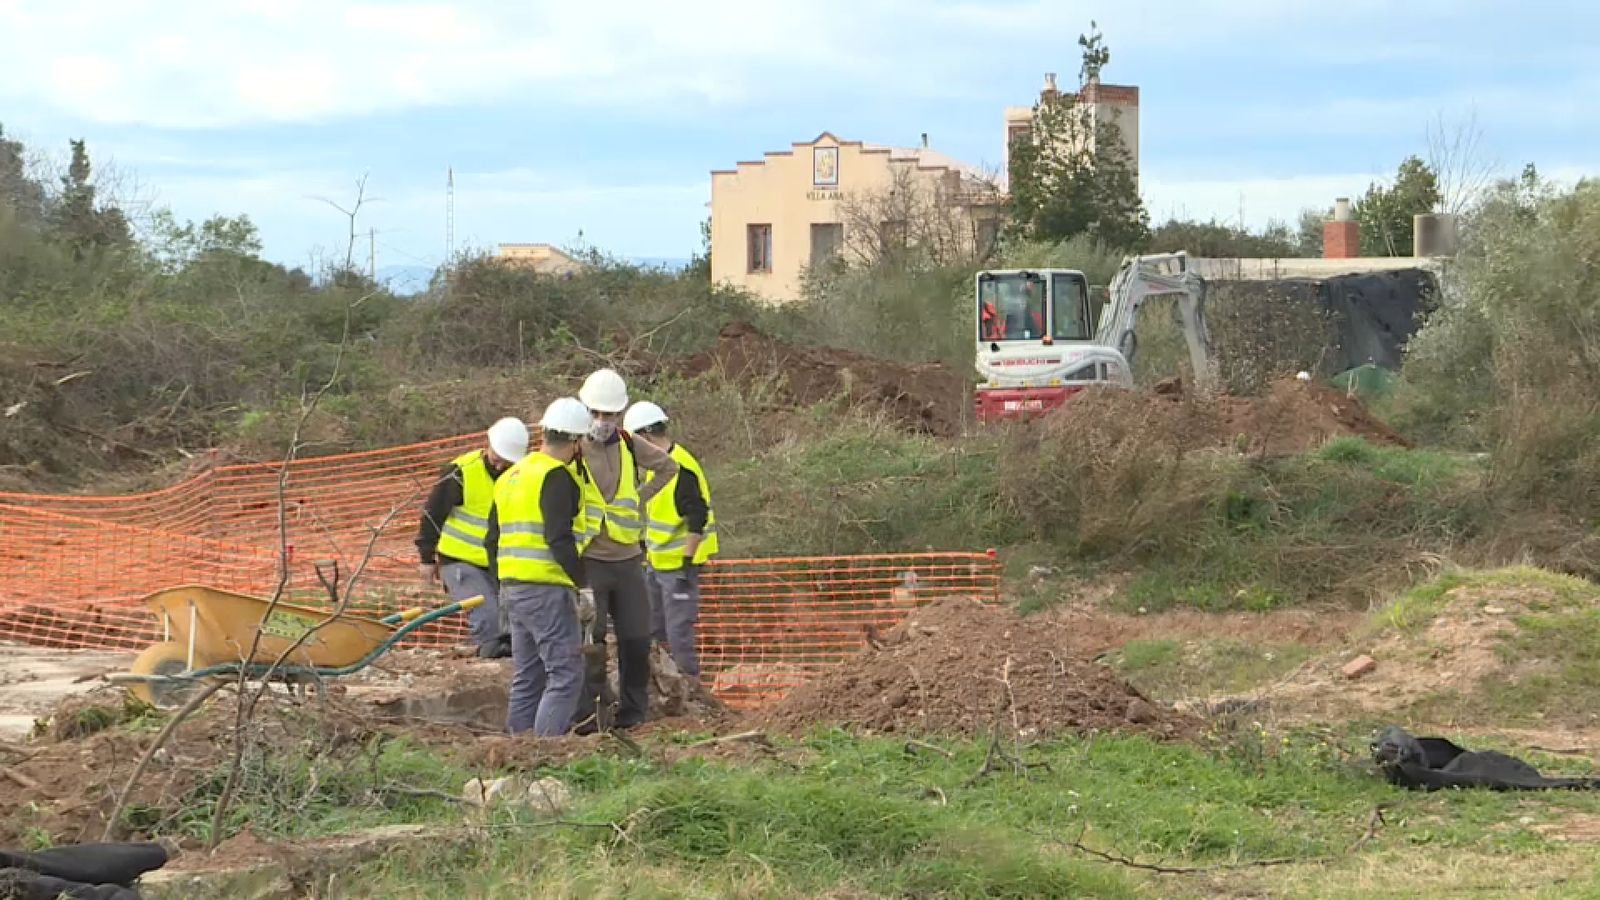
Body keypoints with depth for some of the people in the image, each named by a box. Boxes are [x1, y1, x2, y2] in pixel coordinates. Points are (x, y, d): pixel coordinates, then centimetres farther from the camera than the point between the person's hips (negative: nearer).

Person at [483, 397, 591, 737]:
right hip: (546, 589, -9)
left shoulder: (510, 476, 18)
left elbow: (492, 540, 22)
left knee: (527, 677, 14)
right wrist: (583, 583, -15)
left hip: (513, 586, 9)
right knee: (566, 673, -9)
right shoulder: (556, 476, -11)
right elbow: (559, 538, -20)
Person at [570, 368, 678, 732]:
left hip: (628, 559, 5)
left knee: (637, 639, 6)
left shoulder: (629, 446, 6)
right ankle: (586, 714, -1)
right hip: (587, 561, -5)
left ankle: (633, 714, 17)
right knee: (589, 640, -7)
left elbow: (668, 467, 24)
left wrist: (640, 497, 13)